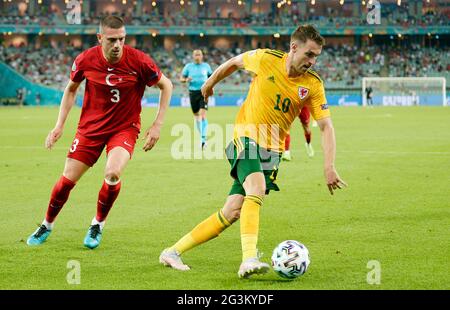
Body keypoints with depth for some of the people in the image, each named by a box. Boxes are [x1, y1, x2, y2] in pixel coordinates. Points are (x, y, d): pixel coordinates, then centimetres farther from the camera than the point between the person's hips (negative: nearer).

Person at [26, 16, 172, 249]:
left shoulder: (139, 61, -18)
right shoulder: (85, 60, -12)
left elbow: (166, 85, -3)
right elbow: (71, 89, 8)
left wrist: (157, 125, -7)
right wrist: (59, 125, 2)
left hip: (125, 127, -2)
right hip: (90, 126, 2)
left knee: (112, 174, -26)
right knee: (68, 179, 1)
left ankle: (98, 224, 1)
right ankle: (47, 225, 28)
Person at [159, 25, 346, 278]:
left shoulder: (313, 84, -6)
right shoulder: (266, 59, -10)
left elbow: (326, 127, -8)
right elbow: (234, 62, 10)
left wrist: (329, 167, -19)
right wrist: (209, 84, 25)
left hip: (272, 150, 3)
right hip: (247, 137, -3)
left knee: (233, 213, -4)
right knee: (257, 189, -33)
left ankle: (173, 252, 8)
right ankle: (249, 259, -43)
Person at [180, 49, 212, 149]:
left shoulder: (206, 66, 5)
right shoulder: (188, 66, 4)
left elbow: (211, 76, 19)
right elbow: (181, 78, 9)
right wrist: (186, 80, -14)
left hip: (203, 92, -2)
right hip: (193, 92, 2)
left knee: (203, 114, -16)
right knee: (196, 115, 9)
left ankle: (203, 138, -22)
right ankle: (201, 135, 28)